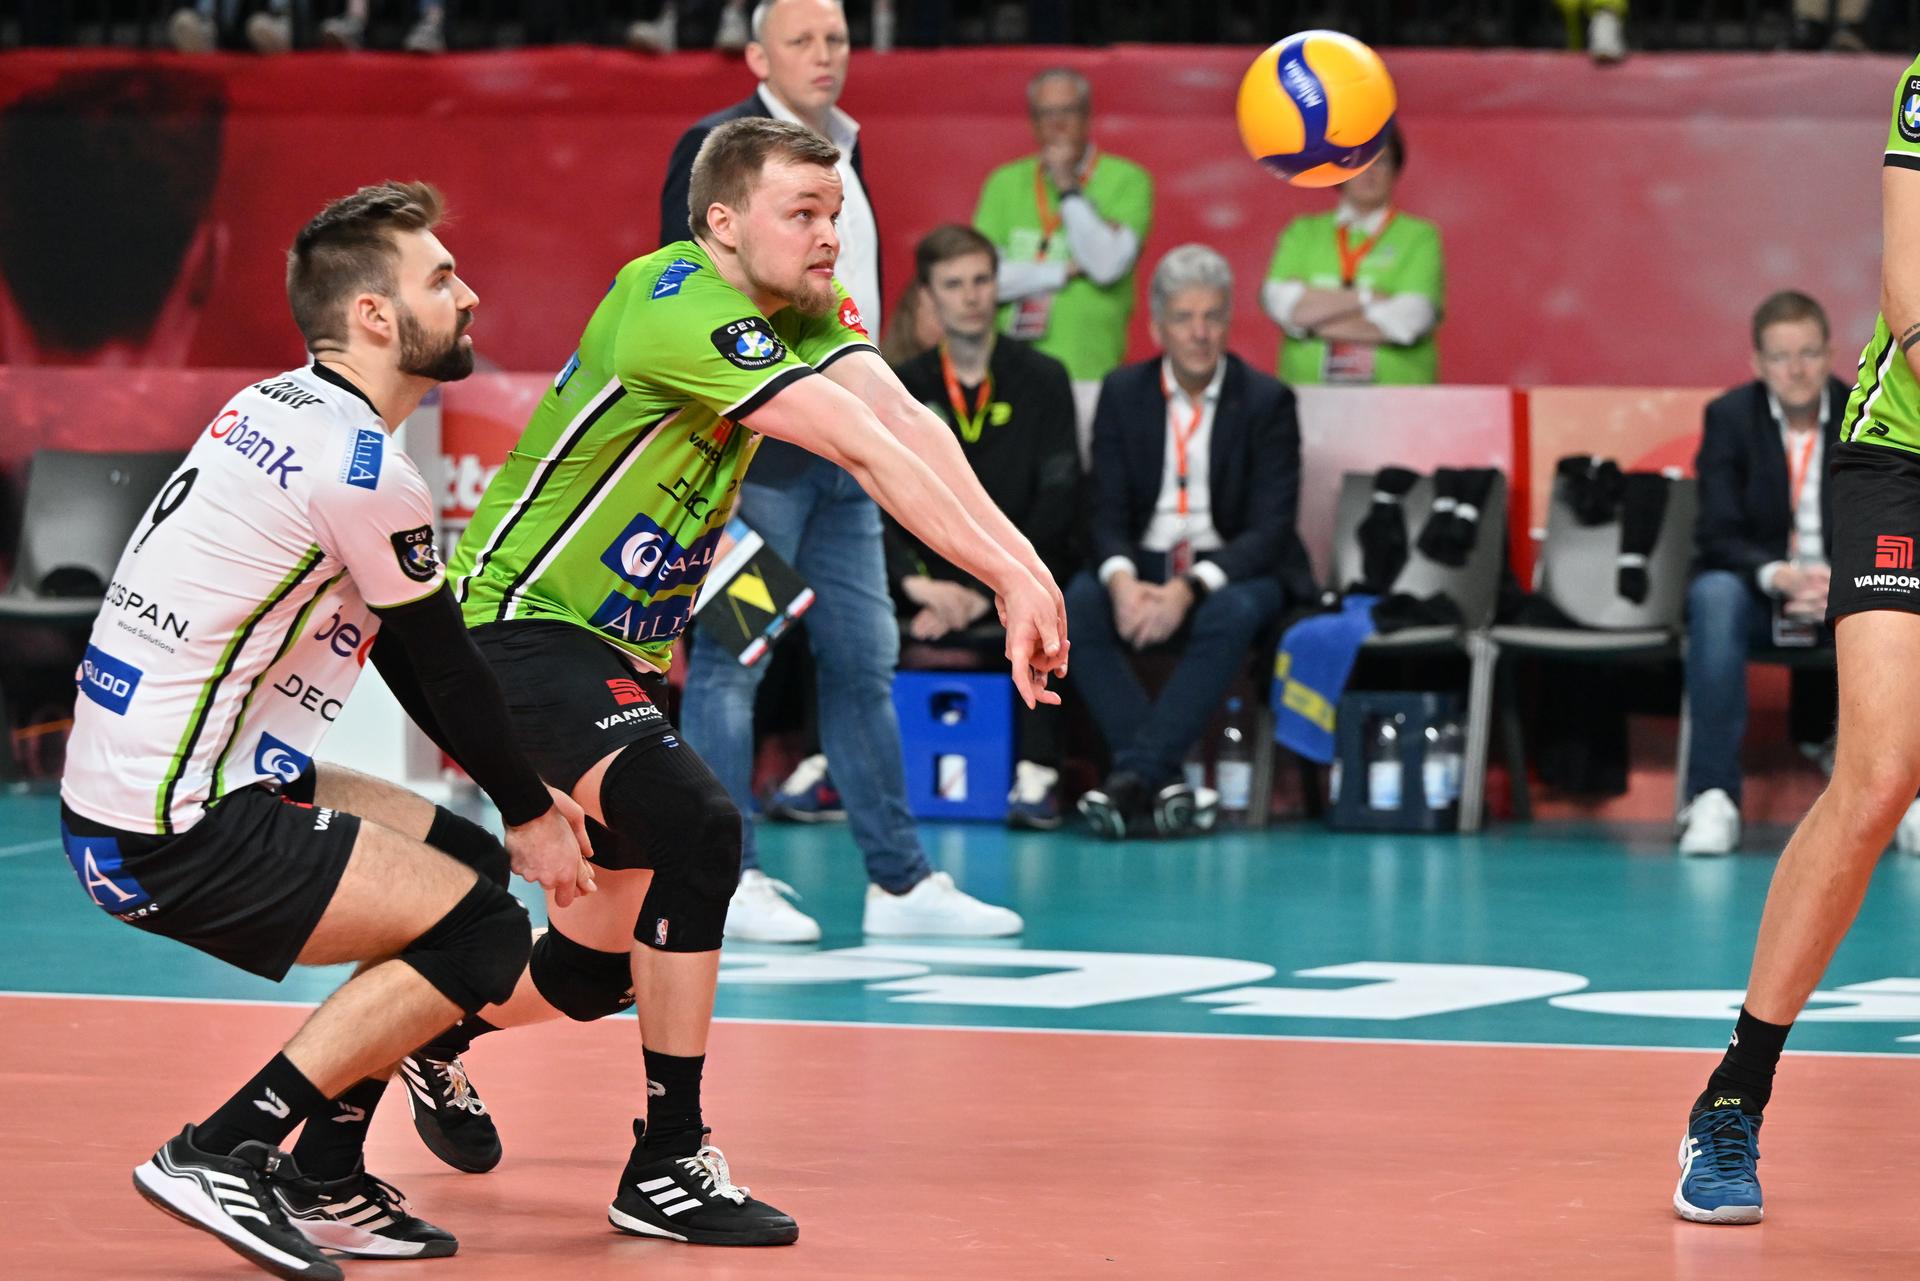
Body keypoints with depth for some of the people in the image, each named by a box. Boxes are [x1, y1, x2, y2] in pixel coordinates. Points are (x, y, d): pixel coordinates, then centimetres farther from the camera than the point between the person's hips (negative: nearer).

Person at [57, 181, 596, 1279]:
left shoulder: (278, 408, 12)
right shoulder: (365, 470, -18)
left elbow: (402, 653, 19)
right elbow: (446, 664, -6)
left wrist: (518, 789, 20)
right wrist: (528, 812, 9)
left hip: (113, 790, 10)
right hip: (176, 836, -10)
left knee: (459, 858, 19)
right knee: (482, 932, -9)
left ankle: (323, 1184, 20)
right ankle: (223, 1154, -10)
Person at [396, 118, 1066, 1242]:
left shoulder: (807, 308, 2)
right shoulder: (677, 309, -25)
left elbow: (904, 418, -16)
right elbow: (864, 448, -32)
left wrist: (1021, 560, -32)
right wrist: (1008, 576, -37)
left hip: (626, 656, 9)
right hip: (520, 626, -9)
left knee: (598, 974, 13)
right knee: (696, 830, -30)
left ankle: (436, 1033, 45)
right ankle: (668, 1164, -23)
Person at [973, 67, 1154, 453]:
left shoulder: (1127, 181, 5)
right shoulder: (1005, 183, 12)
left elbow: (1108, 264, -9)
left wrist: (1067, 187, -6)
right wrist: (1066, 270, -5)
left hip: (1090, 374, -2)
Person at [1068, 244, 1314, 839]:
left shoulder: (1266, 401, -3)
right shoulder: (1123, 393, 6)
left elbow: (1270, 527, -11)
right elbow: (1106, 511, 1)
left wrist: (1189, 589, -26)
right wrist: (1121, 578, -23)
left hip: (1234, 569, -2)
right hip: (1143, 564, 3)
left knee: (1231, 614, -37)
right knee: (1077, 604, -30)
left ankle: (1134, 775, -37)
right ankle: (1164, 784, -35)